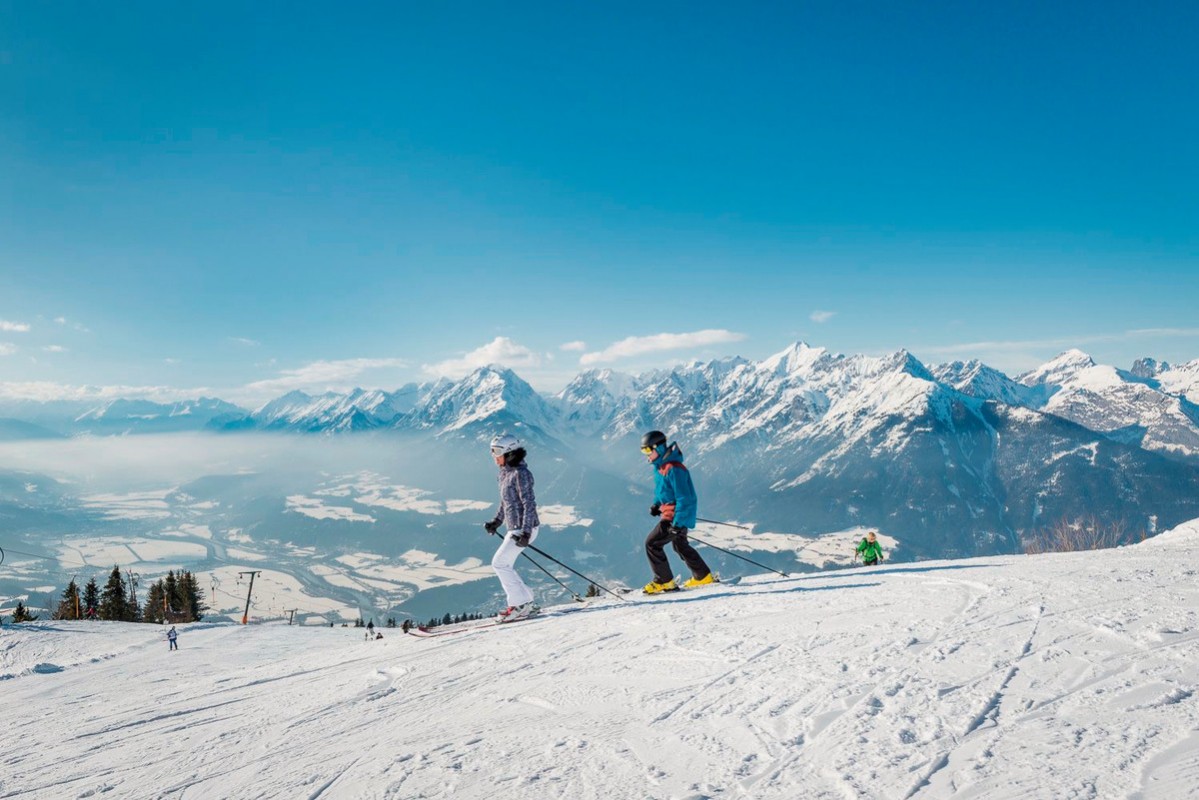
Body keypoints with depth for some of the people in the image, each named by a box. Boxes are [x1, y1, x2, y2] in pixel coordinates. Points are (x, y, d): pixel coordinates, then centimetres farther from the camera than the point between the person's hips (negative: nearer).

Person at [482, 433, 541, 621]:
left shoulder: (520, 473, -16)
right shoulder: (506, 473, 12)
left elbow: (529, 504, -20)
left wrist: (525, 532, -24)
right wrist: (496, 521, 16)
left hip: (524, 528, -9)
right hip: (514, 528, 10)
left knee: (499, 563, -9)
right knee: (503, 565, 11)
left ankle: (521, 604, -3)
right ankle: (524, 602, 17)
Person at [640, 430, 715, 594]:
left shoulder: (674, 469, -27)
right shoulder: (659, 466, 4)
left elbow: (684, 499, -27)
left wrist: (677, 523, -28)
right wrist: (656, 504, 14)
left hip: (676, 516, -10)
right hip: (671, 513, 10)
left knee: (652, 543, -9)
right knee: (680, 545, 23)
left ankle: (664, 582, 1)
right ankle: (704, 577, 36)